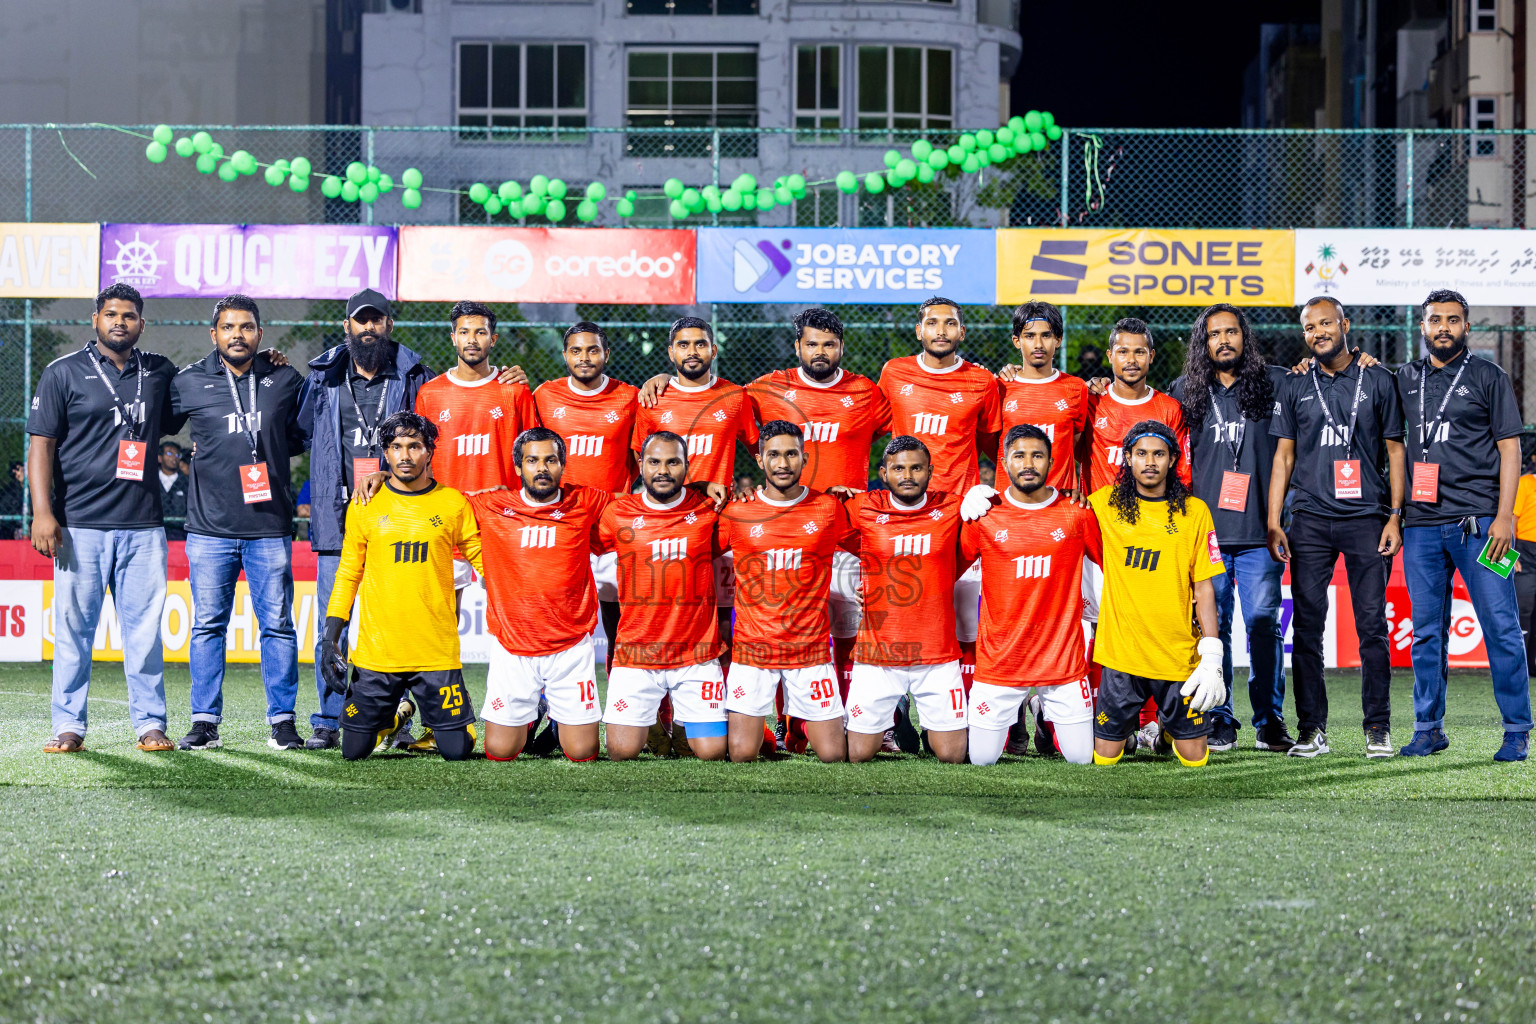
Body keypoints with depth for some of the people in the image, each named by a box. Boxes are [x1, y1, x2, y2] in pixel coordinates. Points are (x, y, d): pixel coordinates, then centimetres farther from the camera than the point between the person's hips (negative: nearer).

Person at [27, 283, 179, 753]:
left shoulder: (160, 373, 13)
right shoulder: (64, 372, 4)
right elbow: (41, 444, 1)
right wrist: (42, 512, -10)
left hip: (143, 525, 2)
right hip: (80, 524, -2)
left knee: (145, 626, 2)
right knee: (74, 626, 0)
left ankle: (150, 723, 8)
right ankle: (68, 726, 7)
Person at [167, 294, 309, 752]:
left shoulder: (285, 381, 7)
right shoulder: (189, 382, 4)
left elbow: (305, 435, 20)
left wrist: (266, 451, 7)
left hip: (270, 525, 0)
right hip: (210, 525, 0)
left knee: (278, 625, 1)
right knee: (208, 625, 3)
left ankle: (282, 721, 7)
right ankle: (205, 721, 8)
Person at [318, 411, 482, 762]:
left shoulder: (454, 504, 2)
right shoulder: (366, 506, 4)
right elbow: (347, 575, 8)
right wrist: (330, 638, 1)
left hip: (437, 652, -1)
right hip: (376, 651, 1)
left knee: (457, 750, -6)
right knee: (354, 750, 1)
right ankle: (398, 713, 34)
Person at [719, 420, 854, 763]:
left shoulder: (829, 509, 1)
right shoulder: (736, 512, 0)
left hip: (811, 649, 1)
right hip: (751, 648, 0)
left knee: (833, 755, -1)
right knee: (742, 755, -7)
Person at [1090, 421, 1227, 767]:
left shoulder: (1194, 511, 0)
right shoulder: (1106, 503, 1)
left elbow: (1203, 587, 0)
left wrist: (1212, 657, -7)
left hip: (1179, 656, 0)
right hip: (1121, 651, 0)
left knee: (1194, 758, 3)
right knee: (1105, 757, 4)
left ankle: (1169, 727, 37)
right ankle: (1128, 728, 38)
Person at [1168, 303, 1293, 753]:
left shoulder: (1274, 383, 7)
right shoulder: (1185, 391, 12)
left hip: (1259, 530, -1)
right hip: (1204, 530, 1)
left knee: (1263, 623, -2)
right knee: (1212, 626, 1)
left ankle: (1269, 722, 5)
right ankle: (1219, 722, 8)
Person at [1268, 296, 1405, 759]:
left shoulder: (1378, 381, 7)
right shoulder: (1293, 387, 11)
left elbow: (1395, 450, 8)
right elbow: (1283, 456, 12)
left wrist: (1395, 517, -1)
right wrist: (1273, 523, 5)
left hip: (1366, 517, -2)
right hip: (1309, 520, 2)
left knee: (1372, 625, -2)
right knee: (1307, 625, -1)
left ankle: (1378, 729, 4)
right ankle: (1312, 729, 4)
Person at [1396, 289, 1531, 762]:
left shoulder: (1488, 376, 5)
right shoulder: (1405, 379, 15)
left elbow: (1509, 448, 1)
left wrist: (1504, 517, -10)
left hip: (1478, 522, -4)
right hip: (1422, 523, 4)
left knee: (1501, 626, -6)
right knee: (1426, 631, 6)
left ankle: (1517, 731, 0)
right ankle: (1428, 729, 13)